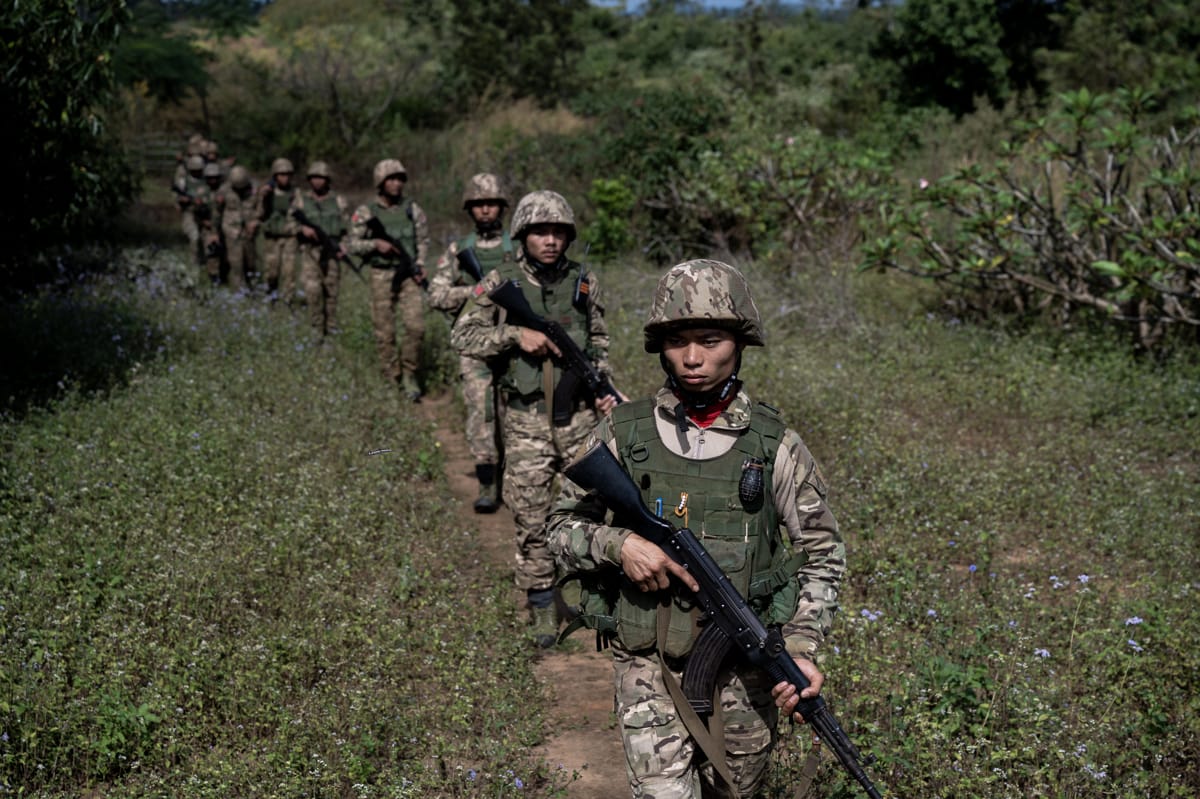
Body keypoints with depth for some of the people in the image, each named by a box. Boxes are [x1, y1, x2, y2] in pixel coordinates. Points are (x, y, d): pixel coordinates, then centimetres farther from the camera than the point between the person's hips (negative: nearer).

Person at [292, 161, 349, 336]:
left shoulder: (338, 201, 9)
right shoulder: (301, 200, 6)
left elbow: (345, 226, 10)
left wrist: (342, 244, -6)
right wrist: (303, 228, -16)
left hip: (331, 251, 1)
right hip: (310, 251, -1)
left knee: (331, 290, 4)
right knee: (312, 289, -12)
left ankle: (331, 328, 14)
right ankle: (317, 327, 0)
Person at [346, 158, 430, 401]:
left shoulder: (412, 209, 5)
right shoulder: (365, 212, 0)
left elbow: (423, 240, 13)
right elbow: (351, 244, 0)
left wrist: (420, 265, -1)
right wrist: (375, 244, -16)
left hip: (409, 276, 1)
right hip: (382, 276, -1)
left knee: (416, 326, -11)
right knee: (384, 332, 2)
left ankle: (409, 373, 8)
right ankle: (393, 380, 15)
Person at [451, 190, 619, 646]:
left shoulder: (584, 282, 6)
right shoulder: (500, 283, -1)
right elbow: (461, 337, -5)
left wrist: (605, 388, 3)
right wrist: (515, 335, -17)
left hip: (580, 415, 2)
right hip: (526, 419, -1)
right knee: (531, 518, 3)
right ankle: (542, 609, 17)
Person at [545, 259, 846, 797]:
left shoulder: (774, 445, -6)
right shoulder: (622, 435, -6)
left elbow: (823, 553, 0)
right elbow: (561, 526, 2)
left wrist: (802, 648, -12)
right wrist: (618, 545, -19)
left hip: (743, 669, 1)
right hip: (648, 664, -1)